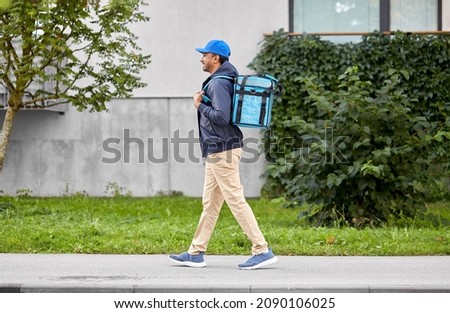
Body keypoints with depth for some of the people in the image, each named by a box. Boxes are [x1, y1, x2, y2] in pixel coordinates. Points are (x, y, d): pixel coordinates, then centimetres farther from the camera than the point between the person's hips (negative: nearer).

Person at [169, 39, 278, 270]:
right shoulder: (218, 81, 16)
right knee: (210, 203, 12)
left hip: (222, 151, -11)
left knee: (236, 200, -9)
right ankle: (196, 253, 17)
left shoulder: (219, 83, -16)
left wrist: (200, 105, -13)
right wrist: (203, 102, 12)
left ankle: (262, 251, -9)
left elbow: (222, 117, -26)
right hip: (217, 151, 11)